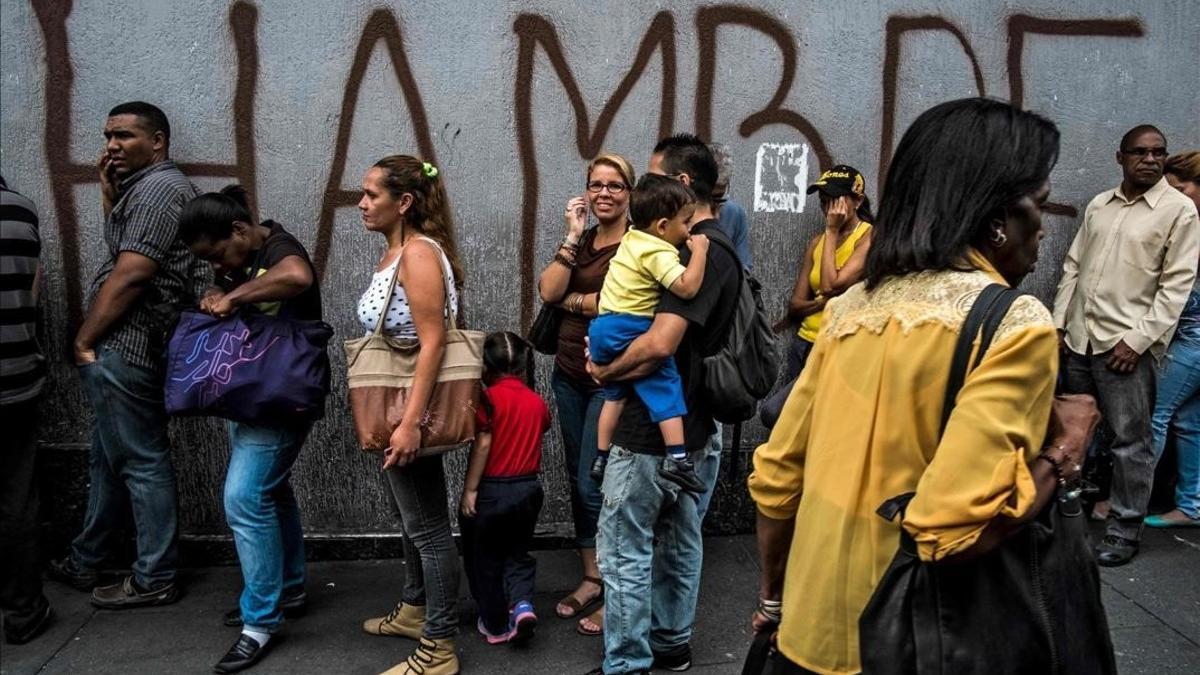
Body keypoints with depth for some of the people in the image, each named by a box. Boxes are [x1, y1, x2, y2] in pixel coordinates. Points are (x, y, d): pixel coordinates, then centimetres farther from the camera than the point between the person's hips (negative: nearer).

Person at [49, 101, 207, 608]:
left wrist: (84, 340, -11)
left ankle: (154, 580, 8)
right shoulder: (144, 187, 20)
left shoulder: (159, 188, -13)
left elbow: (130, 274, -19)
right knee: (108, 457, 19)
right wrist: (109, 192, 13)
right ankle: (83, 563, 33)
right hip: (123, 349, 11)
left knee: (142, 462, -3)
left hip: (126, 349, -11)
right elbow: (119, 250, 23)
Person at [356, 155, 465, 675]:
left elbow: (432, 342, -25)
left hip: (410, 409, -10)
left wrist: (409, 422, -29)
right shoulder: (393, 253, 12)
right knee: (413, 515, 22)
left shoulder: (418, 253, -18)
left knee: (428, 524, -1)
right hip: (395, 406, 10)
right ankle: (414, 610, 39)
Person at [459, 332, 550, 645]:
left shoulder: (489, 398, -13)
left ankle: (495, 625, 21)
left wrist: (469, 489, -13)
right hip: (529, 488, 4)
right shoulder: (537, 402, 2)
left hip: (492, 490, -4)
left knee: (486, 559, 12)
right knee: (517, 553, 20)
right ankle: (522, 603, -3)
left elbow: (482, 444, -17)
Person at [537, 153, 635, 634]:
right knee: (577, 480, 13)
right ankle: (590, 578, 28)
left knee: (594, 485, -5)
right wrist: (573, 237, -7)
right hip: (569, 371, 7)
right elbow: (548, 291, -3)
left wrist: (571, 300, -6)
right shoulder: (581, 240, 11)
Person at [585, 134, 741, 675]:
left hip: (653, 431, -10)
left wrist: (604, 370, -14)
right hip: (692, 426, 10)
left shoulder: (696, 251, -20)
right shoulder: (717, 247, 12)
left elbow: (660, 343, -29)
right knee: (678, 540, 19)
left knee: (624, 550, 1)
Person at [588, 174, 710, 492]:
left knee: (614, 394, 21)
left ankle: (602, 458, 26)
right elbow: (687, 287, -28)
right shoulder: (659, 253, -17)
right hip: (629, 332, -9)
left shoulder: (633, 238, 10)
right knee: (665, 386, -5)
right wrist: (699, 250, -16)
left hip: (603, 327, 9)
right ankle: (676, 457, -13)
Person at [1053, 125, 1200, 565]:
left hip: (1127, 344, -5)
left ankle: (1124, 531, 9)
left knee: (1131, 441, 0)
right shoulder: (1098, 205, 12)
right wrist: (1059, 324, 6)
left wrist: (1139, 339, -14)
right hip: (1079, 338, 5)